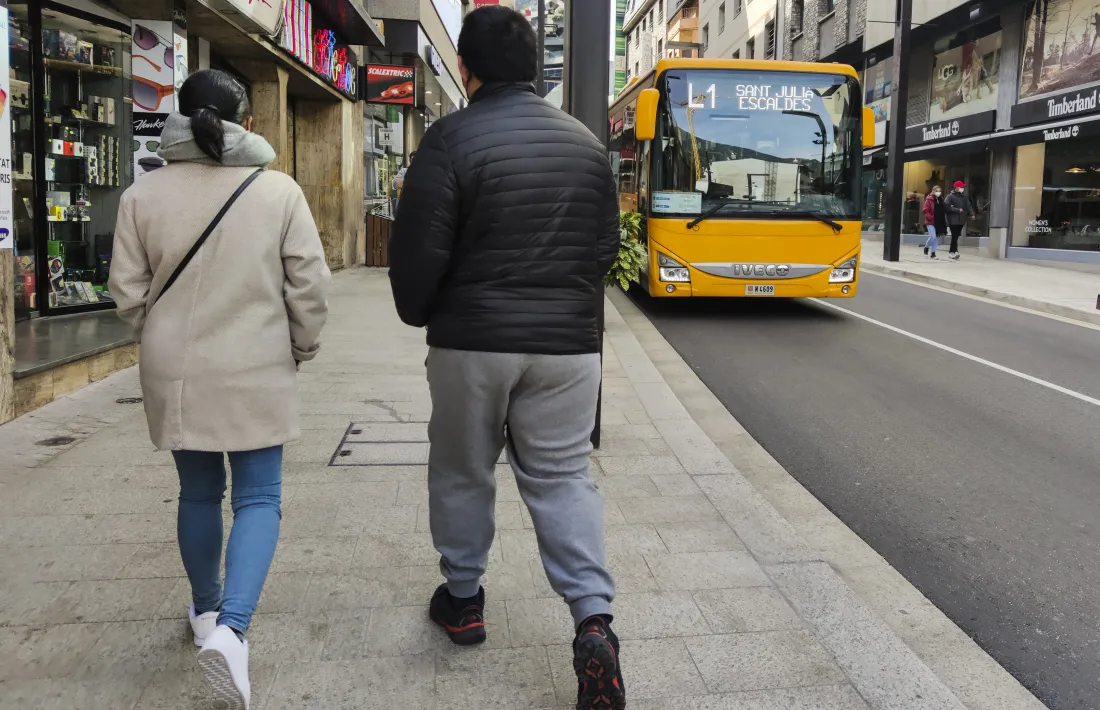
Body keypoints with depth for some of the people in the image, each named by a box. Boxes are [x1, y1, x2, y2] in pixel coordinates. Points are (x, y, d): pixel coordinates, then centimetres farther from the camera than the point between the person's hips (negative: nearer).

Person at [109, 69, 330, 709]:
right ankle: (230, 627, -13)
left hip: (177, 375, 3)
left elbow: (130, 293, 1)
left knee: (199, 493, 18)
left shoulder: (143, 195, -2)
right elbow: (310, 285, -7)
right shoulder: (279, 190, -8)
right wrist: (302, 347, 9)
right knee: (258, 498, 5)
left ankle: (208, 613, 35)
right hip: (257, 373, -3)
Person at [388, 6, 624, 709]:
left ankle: (463, 598, 31)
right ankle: (594, 619, -2)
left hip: (471, 340, -3)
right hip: (568, 342, 3)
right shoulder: (586, 141, 6)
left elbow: (419, 250, -10)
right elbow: (606, 245, 10)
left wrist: (417, 312, 9)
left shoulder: (452, 137, -9)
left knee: (462, 471, 15)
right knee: (563, 476, 10)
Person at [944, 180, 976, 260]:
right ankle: (955, 251, -14)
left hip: (961, 220, 6)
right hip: (953, 220, -6)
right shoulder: (950, 196, -4)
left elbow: (968, 206, 11)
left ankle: (951, 252, 18)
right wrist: (957, 210, -18)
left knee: (956, 236, 10)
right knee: (954, 236, -12)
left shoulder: (964, 197, 15)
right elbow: (946, 207, -14)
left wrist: (971, 214, -6)